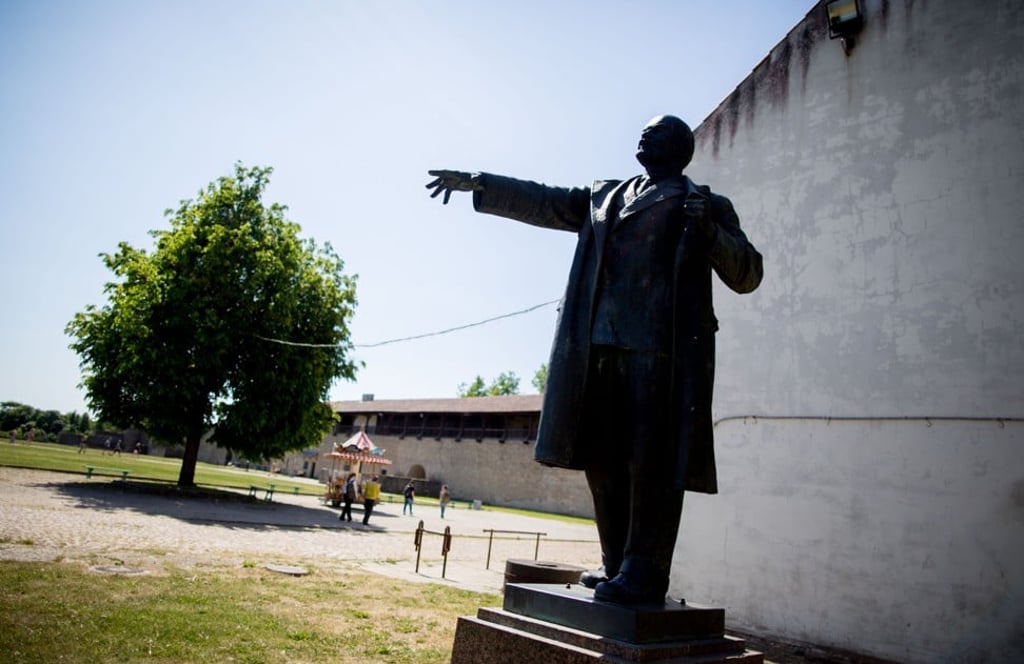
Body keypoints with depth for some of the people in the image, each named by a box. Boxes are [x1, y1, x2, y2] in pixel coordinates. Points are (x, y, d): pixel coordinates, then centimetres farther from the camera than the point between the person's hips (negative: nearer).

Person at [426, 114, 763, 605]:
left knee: (651, 462, -7)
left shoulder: (707, 206, 13)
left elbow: (747, 275, 7)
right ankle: (616, 564, 19)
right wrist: (476, 183, 15)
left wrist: (708, 231, -9)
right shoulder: (605, 197, 26)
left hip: (662, 349, -5)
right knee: (602, 458, 7)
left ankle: (645, 572, 1)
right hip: (600, 348, 5)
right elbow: (541, 202, 22)